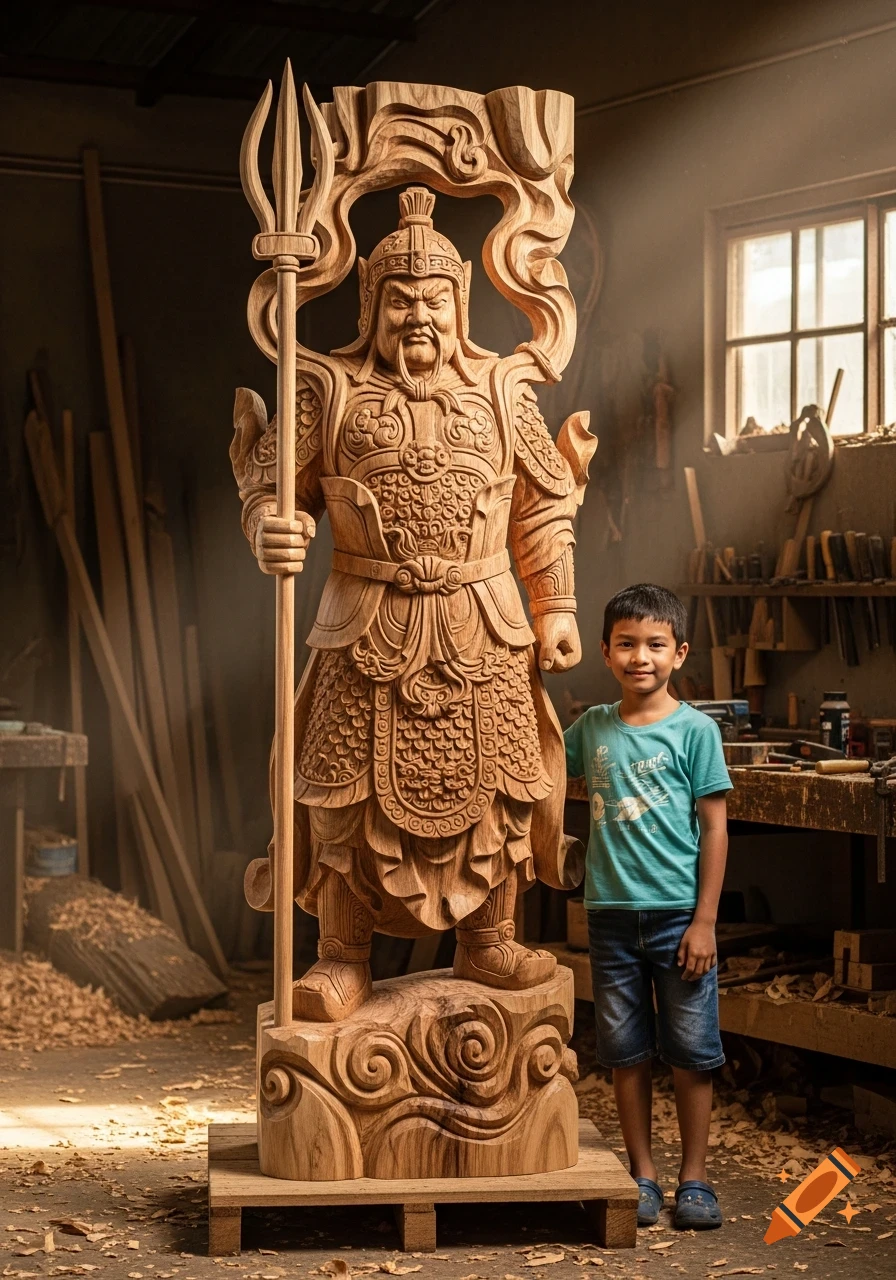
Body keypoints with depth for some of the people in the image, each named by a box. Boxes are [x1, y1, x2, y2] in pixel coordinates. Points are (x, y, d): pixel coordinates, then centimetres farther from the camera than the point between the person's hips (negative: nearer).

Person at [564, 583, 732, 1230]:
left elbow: (714, 828, -6)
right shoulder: (592, 727, 5)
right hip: (611, 912, 3)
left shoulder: (695, 730, -6)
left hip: (678, 913, -3)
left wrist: (705, 921, -10)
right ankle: (643, 1173, 20)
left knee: (690, 1050, 4)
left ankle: (695, 1176, 16)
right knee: (626, 1051, 9)